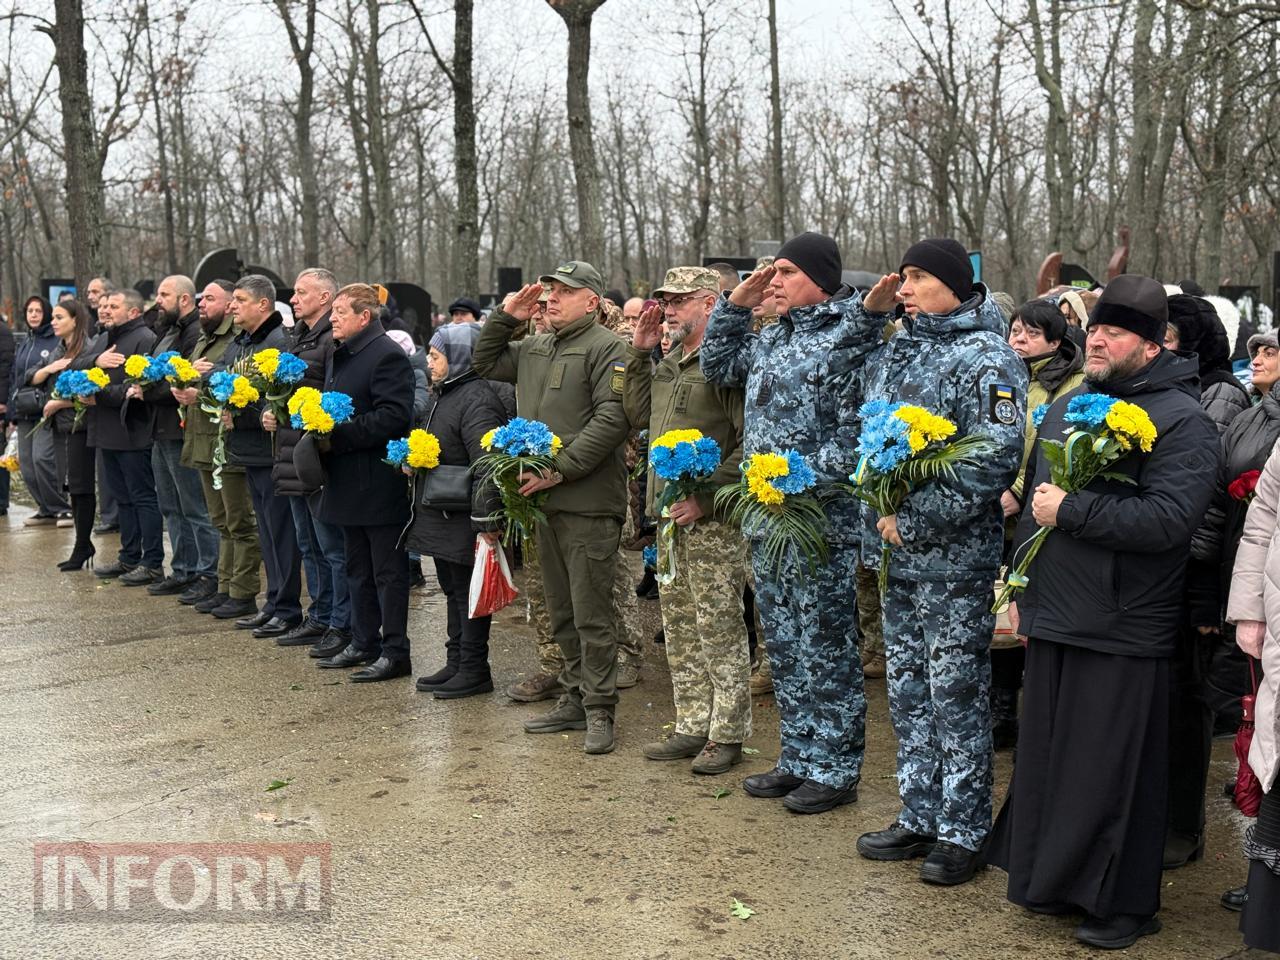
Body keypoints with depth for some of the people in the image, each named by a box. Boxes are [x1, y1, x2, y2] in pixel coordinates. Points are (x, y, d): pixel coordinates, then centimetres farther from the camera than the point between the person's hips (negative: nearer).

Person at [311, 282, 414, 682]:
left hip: (379, 484, -10)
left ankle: (395, 652, 5)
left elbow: (392, 416, -23)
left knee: (388, 570, -2)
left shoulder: (388, 356, -14)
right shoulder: (340, 356, 16)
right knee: (358, 568, 16)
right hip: (349, 483, 10)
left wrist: (336, 436, -21)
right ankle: (364, 643, 26)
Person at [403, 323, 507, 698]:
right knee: (453, 590, 17)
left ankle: (474, 670, 7)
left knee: (469, 593, -2)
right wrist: (412, 460, 13)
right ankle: (456, 663, 27)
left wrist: (485, 519, -28)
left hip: (463, 521, -11)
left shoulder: (477, 399, -19)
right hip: (441, 518, 11)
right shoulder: (446, 395, 16)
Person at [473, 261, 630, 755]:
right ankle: (574, 700, 26)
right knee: (561, 612, 15)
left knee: (591, 613, -3)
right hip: (544, 498, 8)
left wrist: (562, 468, -20)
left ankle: (599, 711, 6)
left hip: (589, 503, -8)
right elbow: (484, 363, 29)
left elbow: (612, 419, -17)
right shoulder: (533, 349, 16)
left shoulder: (605, 349, -8)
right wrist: (504, 318, 14)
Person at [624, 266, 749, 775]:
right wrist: (639, 353, 14)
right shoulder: (669, 361, 15)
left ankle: (727, 736, 9)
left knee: (719, 627, -1)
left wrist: (707, 495, -21)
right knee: (679, 627, 14)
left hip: (713, 518, -9)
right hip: (669, 513, 9)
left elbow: (750, 441, -19)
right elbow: (638, 414, 21)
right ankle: (693, 727, 25)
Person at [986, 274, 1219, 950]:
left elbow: (1168, 519, -23)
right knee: (1046, 756, 14)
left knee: (1115, 769, 2)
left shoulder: (1180, 420, -10)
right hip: (1052, 619, 7)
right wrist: (1021, 589, 18)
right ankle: (1056, 880, 31)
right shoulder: (1065, 408, 14)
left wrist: (1070, 511, -19)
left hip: (1122, 634, -7)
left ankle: (1125, 902, 19)